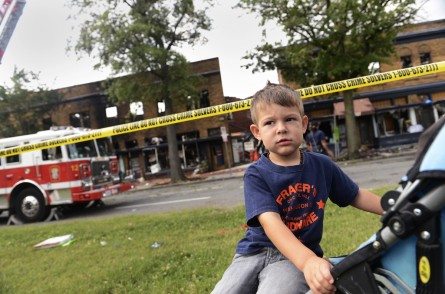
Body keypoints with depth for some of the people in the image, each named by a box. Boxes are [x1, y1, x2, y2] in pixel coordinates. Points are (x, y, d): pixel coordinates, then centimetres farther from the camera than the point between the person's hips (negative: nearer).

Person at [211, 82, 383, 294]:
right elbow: (270, 221, -23)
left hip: (296, 256, 0)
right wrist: (308, 260, -38)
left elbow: (356, 196, 18)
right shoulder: (256, 174, -8)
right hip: (256, 251, 0)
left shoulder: (322, 165, 4)